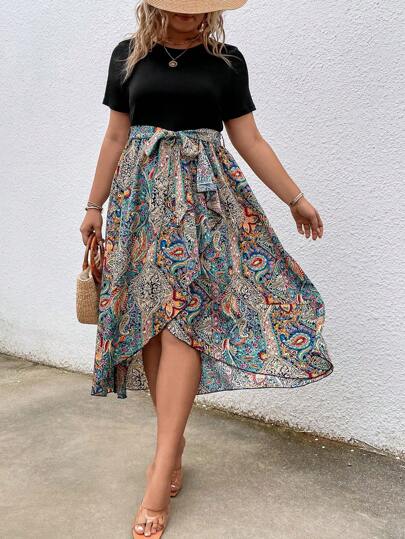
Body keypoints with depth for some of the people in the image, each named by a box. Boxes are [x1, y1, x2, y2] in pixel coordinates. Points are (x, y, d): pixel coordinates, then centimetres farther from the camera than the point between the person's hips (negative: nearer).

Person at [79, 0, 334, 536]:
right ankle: (174, 441, 12)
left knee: (183, 314, -13)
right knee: (149, 316, -2)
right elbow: (116, 137, 12)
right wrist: (95, 204, 11)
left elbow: (250, 141, 8)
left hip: (203, 192, -2)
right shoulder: (128, 55, 11)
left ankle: (162, 469, -12)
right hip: (142, 193, 2)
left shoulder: (227, 61, 8)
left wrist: (296, 199, 8)